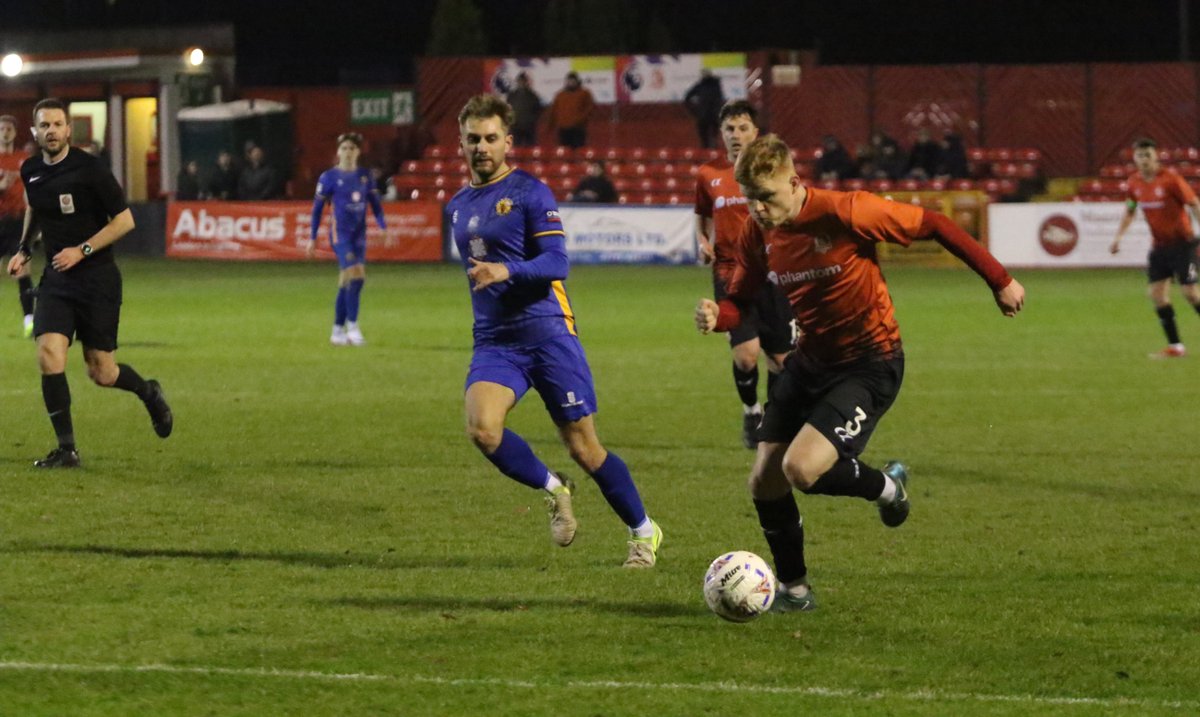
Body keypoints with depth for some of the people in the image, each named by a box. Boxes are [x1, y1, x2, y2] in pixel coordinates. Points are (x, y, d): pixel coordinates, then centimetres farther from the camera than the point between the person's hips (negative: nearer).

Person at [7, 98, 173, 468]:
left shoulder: (90, 169, -13)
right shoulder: (30, 171, 3)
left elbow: (124, 220, -10)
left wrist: (82, 250, -16)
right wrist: (24, 249, 17)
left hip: (97, 278, -4)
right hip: (56, 279, 4)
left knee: (101, 373, 1)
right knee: (49, 355, -17)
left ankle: (148, 392, 36)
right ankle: (66, 449, -8)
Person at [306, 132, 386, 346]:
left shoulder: (365, 176, 9)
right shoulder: (329, 176, -3)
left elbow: (375, 205, 12)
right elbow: (317, 208, 0)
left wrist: (384, 228, -2)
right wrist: (313, 238, -1)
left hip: (359, 234, 5)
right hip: (340, 233, -5)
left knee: (348, 283, 6)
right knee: (354, 275, -19)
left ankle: (337, 330, 15)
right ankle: (352, 327, -17)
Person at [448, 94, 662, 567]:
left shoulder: (530, 193, -5)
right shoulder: (458, 206, 15)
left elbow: (556, 263, -14)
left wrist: (508, 271, -30)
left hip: (547, 331, -5)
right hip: (494, 343, 5)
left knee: (583, 446, -1)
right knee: (481, 429, -23)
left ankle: (643, 532, 20)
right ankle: (552, 490, 3)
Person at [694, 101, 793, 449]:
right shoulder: (708, 175, 6)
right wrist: (703, 242, 2)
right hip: (730, 274, 0)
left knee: (780, 358, 4)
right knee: (746, 353, -15)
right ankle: (751, 410, 12)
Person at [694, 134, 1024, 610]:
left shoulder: (844, 213, -24)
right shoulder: (756, 234, -5)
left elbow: (932, 226, -16)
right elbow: (741, 301, 7)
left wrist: (999, 280, -9)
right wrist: (717, 316, -19)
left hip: (871, 365, -7)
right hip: (810, 362, 7)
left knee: (802, 468, -23)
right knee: (764, 482, 2)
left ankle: (887, 486, 9)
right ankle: (794, 590, 24)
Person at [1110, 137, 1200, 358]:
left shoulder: (1170, 179, -17)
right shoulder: (1135, 182, 1)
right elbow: (1129, 211, 16)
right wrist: (1118, 236, 8)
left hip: (1181, 243, -6)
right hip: (1158, 246, 6)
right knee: (1157, 294, -2)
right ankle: (1175, 346, 6)